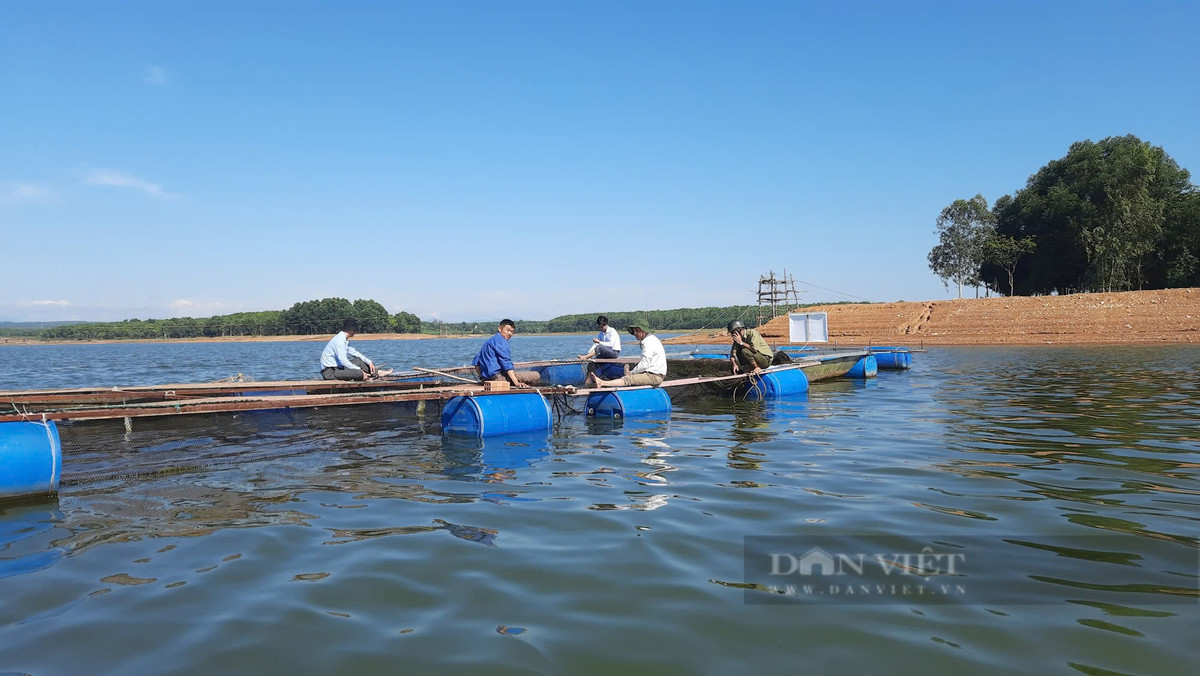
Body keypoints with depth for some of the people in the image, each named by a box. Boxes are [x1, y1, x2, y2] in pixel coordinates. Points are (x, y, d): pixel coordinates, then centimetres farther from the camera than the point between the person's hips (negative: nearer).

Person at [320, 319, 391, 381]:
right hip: (329, 372, -10)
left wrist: (369, 362, 13)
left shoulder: (344, 340, 12)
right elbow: (343, 360, -25)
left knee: (359, 361, 13)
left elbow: (354, 352, 21)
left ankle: (377, 372, 20)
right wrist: (359, 370, -20)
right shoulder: (339, 341, -19)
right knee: (359, 373, -26)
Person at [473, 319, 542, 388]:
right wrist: (517, 383, -24)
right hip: (498, 376, -10)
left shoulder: (489, 341, 21)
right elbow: (506, 363, -18)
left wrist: (483, 378, 27)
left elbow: (476, 363, 22)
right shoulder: (500, 340, -7)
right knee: (536, 376, -14)